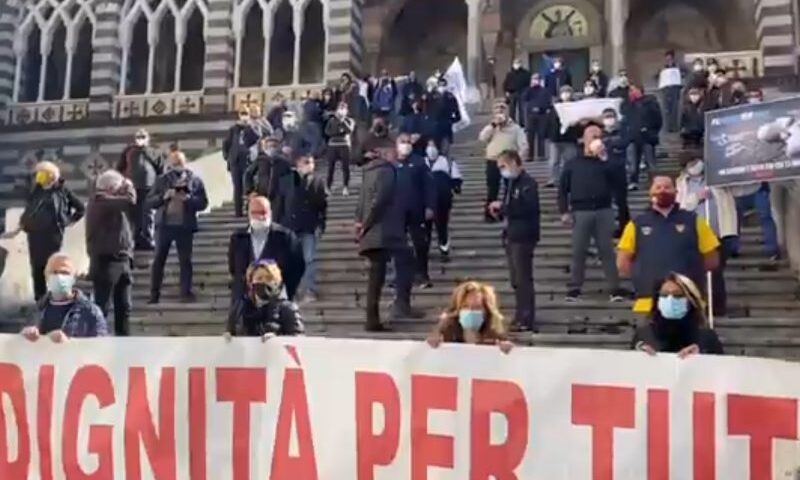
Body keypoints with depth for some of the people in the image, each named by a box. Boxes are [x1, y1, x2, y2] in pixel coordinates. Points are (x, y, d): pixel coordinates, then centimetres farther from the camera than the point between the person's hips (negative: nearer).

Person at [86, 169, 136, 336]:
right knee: (101, 307, -5)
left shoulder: (112, 202, 18)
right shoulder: (99, 200, -12)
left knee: (124, 307, 12)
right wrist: (129, 187, -5)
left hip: (122, 260, 9)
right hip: (106, 261, -9)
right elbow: (130, 201, -25)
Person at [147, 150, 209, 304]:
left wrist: (188, 198, -16)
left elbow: (203, 203, 0)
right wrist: (163, 197, -13)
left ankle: (186, 293, 7)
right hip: (164, 225, 1)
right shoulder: (161, 180, 8)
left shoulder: (195, 180, 5)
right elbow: (149, 201, 4)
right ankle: (154, 293, 6)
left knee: (185, 260, 2)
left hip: (185, 226, -1)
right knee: (159, 259, 2)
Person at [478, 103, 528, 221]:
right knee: (492, 189, 4)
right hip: (493, 162, 1)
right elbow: (482, 137, -9)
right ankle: (489, 213, 10)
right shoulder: (491, 128, 11)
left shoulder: (515, 128, 3)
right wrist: (493, 124, -13)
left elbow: (523, 146, -2)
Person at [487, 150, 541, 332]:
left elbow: (528, 208, -24)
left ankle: (527, 321, -4)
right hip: (510, 236, 9)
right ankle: (520, 317, 21)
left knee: (523, 279, -7)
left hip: (523, 237, -9)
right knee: (516, 281, 13)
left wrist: (502, 206, -19)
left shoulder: (528, 183, -11)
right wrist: (499, 211, 1)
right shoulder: (511, 183, 15)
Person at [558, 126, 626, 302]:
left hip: (604, 211, 1)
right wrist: (564, 211, -2)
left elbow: (616, 183, -5)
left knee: (607, 250, 2)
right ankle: (574, 288, 10)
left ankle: (614, 288, 4)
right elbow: (563, 188, 7)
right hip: (581, 212, -1)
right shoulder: (573, 164, 8)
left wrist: (605, 160, -9)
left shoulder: (605, 162, 10)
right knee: (578, 252, 3)